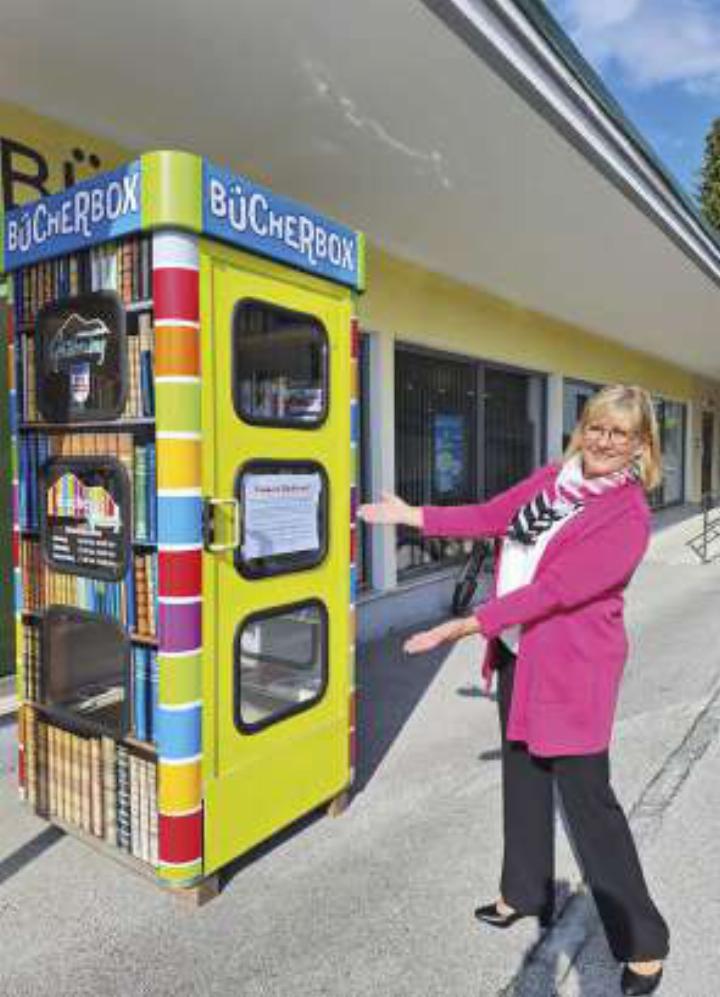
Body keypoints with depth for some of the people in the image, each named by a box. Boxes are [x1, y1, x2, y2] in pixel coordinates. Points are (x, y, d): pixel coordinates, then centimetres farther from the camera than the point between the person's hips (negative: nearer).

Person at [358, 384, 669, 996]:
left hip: (572, 669, -7)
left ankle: (644, 945, 23)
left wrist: (469, 625, -27)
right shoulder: (552, 478, 3)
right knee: (523, 779, 20)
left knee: (587, 799, 1)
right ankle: (525, 894, 42)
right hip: (519, 654, 7)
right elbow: (490, 517, 12)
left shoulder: (628, 516, -18)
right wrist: (411, 515, 14)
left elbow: (553, 590, -25)